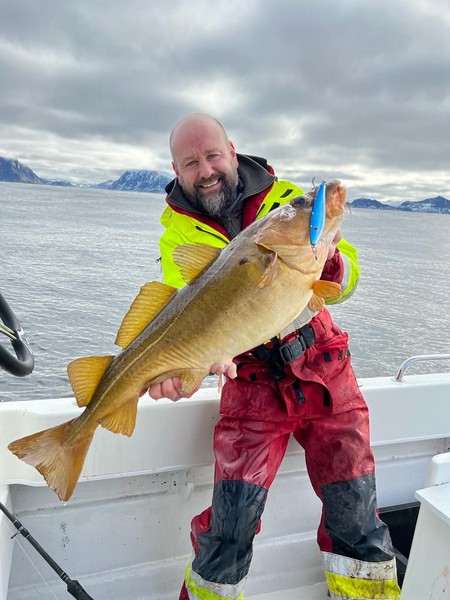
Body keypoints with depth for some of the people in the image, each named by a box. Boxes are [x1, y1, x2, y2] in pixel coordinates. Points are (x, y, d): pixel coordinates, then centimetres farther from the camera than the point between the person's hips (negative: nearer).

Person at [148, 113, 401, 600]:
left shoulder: (286, 198, 1)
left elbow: (344, 283, -3)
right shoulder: (178, 236, 0)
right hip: (253, 382, -1)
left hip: (326, 373, 2)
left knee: (354, 506, 7)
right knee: (232, 515, -6)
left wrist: (331, 260, -27)